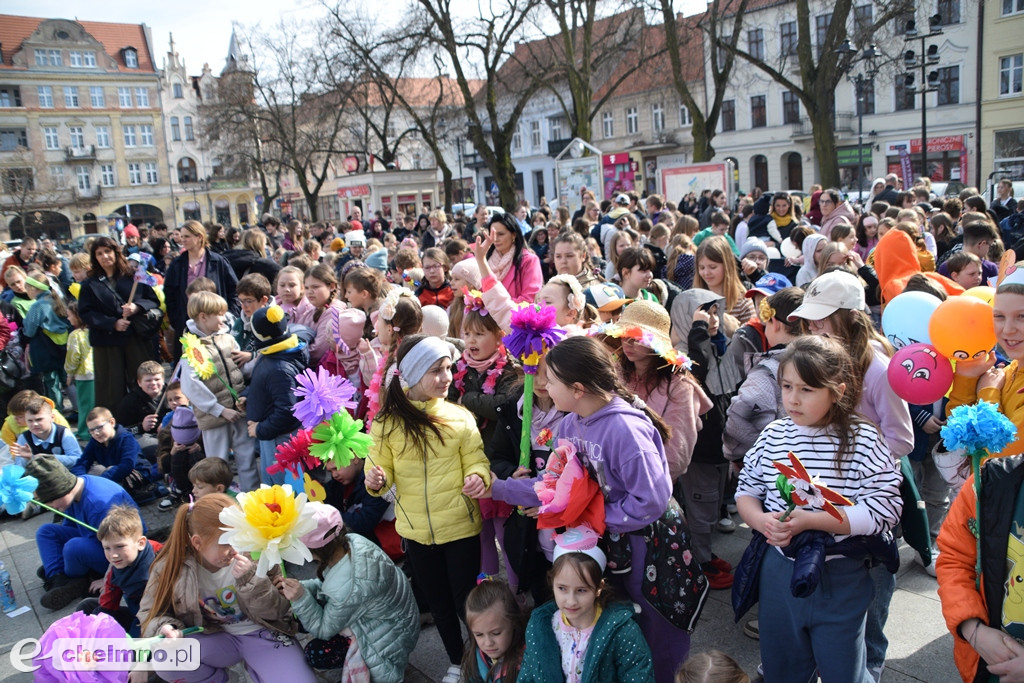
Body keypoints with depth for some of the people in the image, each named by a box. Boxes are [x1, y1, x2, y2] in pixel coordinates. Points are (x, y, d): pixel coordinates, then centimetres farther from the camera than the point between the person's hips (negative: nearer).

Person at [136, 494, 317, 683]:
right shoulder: (172, 566, -14)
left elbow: (276, 612, -14)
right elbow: (151, 612, 0)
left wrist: (251, 580, -31)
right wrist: (165, 629, -23)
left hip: (262, 633, -2)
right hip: (215, 637, 2)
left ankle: (253, 666, 8)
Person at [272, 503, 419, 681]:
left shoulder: (348, 588, -39)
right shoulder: (350, 541, -17)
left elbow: (324, 630, -20)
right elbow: (326, 583, 1)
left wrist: (300, 598, -32)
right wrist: (299, 588, -15)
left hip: (391, 637, -8)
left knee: (315, 654, -10)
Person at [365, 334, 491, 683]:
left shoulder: (459, 416, -10)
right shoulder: (387, 422, -7)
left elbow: (477, 461, -7)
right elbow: (382, 469, -1)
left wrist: (478, 477, -29)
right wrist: (376, 479, -23)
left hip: (460, 526, -2)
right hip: (416, 530, 2)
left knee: (467, 600, 7)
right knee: (439, 601, 20)